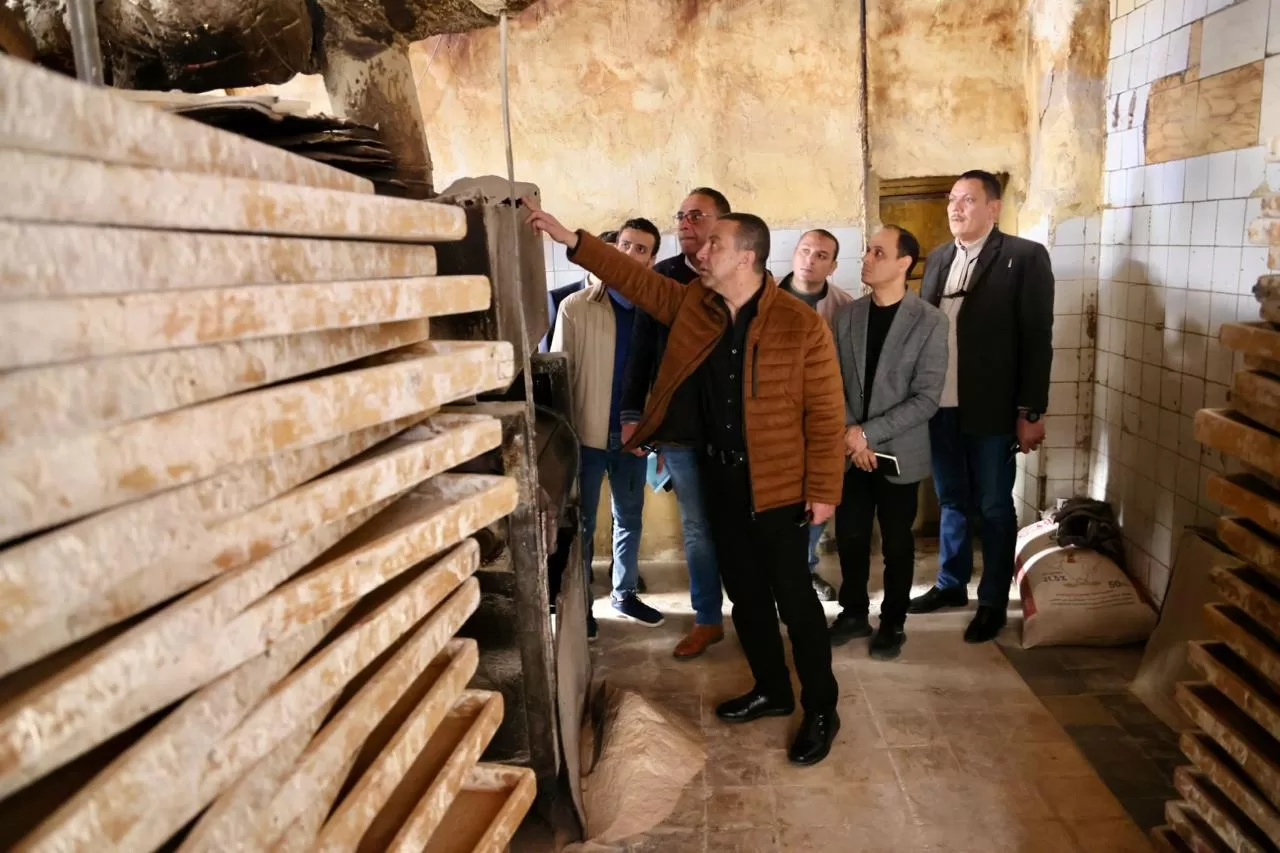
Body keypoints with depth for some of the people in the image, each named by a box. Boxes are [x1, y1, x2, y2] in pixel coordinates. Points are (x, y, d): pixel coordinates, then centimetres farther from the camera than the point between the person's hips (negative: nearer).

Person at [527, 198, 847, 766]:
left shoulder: (802, 325, -16)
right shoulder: (693, 304, 1)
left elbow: (826, 414, -14)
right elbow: (634, 277, 7)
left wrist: (824, 490, -14)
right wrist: (570, 239, 0)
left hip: (778, 486, -6)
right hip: (720, 480, 6)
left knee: (793, 598, 3)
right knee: (745, 593, 17)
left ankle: (821, 710, 21)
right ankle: (772, 689, 36)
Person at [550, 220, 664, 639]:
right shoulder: (576, 307, -7)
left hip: (633, 433, 3)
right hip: (586, 432, -3)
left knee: (629, 517, 16)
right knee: (581, 523, 9)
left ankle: (624, 593, 34)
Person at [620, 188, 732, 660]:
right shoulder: (661, 278, 1)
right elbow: (642, 352, 4)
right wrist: (633, 414, 3)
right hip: (680, 430, 2)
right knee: (697, 529, 13)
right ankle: (708, 619, 28)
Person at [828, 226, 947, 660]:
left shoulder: (929, 321, -10)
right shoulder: (847, 315, 3)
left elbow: (926, 398, -13)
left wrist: (869, 433, -17)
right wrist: (850, 435, -9)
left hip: (898, 453, -3)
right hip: (851, 452, 3)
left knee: (897, 544, 10)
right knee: (850, 538, 11)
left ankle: (892, 623, 27)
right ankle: (853, 613, 30)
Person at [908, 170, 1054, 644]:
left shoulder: (1025, 256, -6)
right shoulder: (938, 259, 11)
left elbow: (1037, 339, -8)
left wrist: (1031, 412, -11)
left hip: (992, 409, -5)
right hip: (940, 407, 5)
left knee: (994, 507, 7)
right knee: (952, 501, 17)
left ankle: (993, 602, 20)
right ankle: (951, 584, 32)